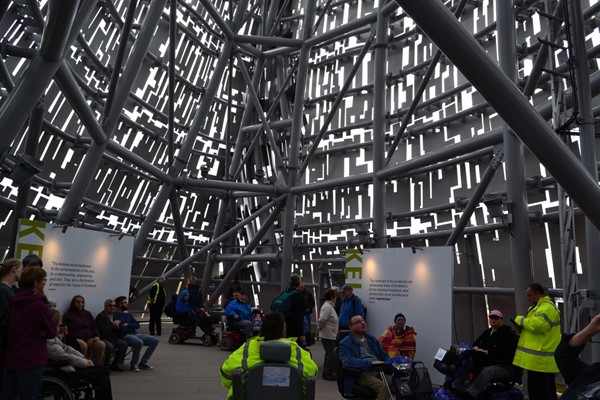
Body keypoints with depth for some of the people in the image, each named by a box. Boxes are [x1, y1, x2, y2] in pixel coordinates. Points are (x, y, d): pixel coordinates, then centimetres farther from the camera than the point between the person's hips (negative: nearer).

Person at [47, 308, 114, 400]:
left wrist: (85, 358, 2)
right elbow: (66, 357, -22)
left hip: (68, 365, 10)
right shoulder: (49, 343, -24)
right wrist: (85, 362, -11)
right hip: (64, 372, -10)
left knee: (101, 371, 2)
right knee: (100, 373, -10)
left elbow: (66, 348, 11)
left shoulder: (53, 337, 8)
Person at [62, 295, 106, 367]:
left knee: (101, 344, -27)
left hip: (89, 338, 4)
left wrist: (97, 336, 1)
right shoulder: (68, 315, 11)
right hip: (76, 339, -3)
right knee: (83, 345, -39)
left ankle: (98, 365, -17)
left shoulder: (87, 314, 23)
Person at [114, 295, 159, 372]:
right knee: (139, 342, -36)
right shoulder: (115, 315, -2)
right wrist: (131, 326, -6)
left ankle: (143, 362, 0)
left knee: (155, 340, -3)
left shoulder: (128, 314, 22)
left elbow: (137, 325, 11)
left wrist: (127, 324, -4)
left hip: (135, 334, 8)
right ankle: (133, 364, -15)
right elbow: (120, 328, -18)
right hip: (125, 336, -8)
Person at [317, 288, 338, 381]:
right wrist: (319, 327, -10)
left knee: (329, 354, 18)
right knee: (330, 354, -3)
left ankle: (326, 373, 28)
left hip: (331, 335, 10)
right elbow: (321, 319, -26)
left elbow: (322, 319, 19)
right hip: (328, 335, -10)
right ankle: (328, 374, 6)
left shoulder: (329, 306, 12)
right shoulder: (327, 307, -21)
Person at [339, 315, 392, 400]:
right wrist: (370, 363, -26)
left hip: (379, 371, 6)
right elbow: (347, 361, -17)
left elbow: (383, 355, 24)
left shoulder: (372, 339, 21)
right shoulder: (345, 343, 0)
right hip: (361, 374, -5)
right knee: (382, 386, -32)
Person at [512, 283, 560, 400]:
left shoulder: (547, 308, -16)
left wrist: (520, 319, -13)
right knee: (534, 389, 17)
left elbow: (537, 324, -30)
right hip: (536, 358, 11)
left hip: (542, 359, -11)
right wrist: (521, 328, 2)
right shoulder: (538, 307, 18)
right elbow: (533, 327, 24)